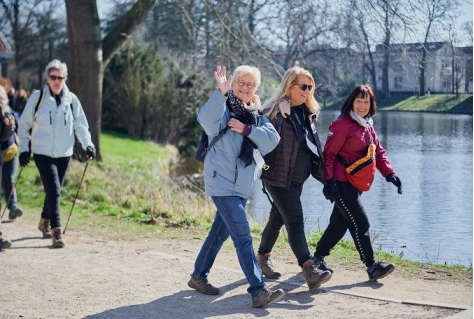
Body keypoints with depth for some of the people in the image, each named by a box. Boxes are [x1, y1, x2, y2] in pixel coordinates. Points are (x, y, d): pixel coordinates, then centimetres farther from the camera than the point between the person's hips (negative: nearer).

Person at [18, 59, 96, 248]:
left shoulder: (71, 99, 2)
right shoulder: (37, 97, -4)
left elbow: (81, 125, 3)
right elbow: (24, 125, 4)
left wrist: (87, 144, -12)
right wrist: (24, 149, 1)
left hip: (64, 153, 3)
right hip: (43, 153, -3)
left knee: (54, 190, 14)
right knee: (54, 190, -15)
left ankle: (45, 222, 38)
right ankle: (56, 231, -12)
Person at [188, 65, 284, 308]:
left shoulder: (256, 115, 11)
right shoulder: (224, 108, -7)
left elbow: (272, 140, -5)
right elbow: (206, 118, -31)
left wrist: (247, 129, -18)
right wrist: (221, 93, -43)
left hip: (243, 185, 8)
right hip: (222, 183, -7)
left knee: (221, 232, 17)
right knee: (242, 236, -14)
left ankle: (199, 276, 33)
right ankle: (258, 290, -17)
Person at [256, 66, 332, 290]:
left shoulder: (307, 113, 11)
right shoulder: (275, 111, -13)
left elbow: (313, 144, 17)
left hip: (297, 177, 8)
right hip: (278, 177, -8)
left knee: (278, 218, 18)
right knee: (295, 221, -12)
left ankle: (262, 258, 34)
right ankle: (309, 270, -15)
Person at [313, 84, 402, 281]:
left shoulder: (368, 126, 14)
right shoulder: (343, 124, -11)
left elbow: (378, 152, 14)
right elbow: (328, 154, -13)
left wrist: (389, 173, -1)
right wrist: (329, 181, -22)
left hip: (355, 185, 9)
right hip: (341, 183, -9)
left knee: (339, 223, 14)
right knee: (360, 223, -9)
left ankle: (318, 258, 27)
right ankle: (372, 267, -5)